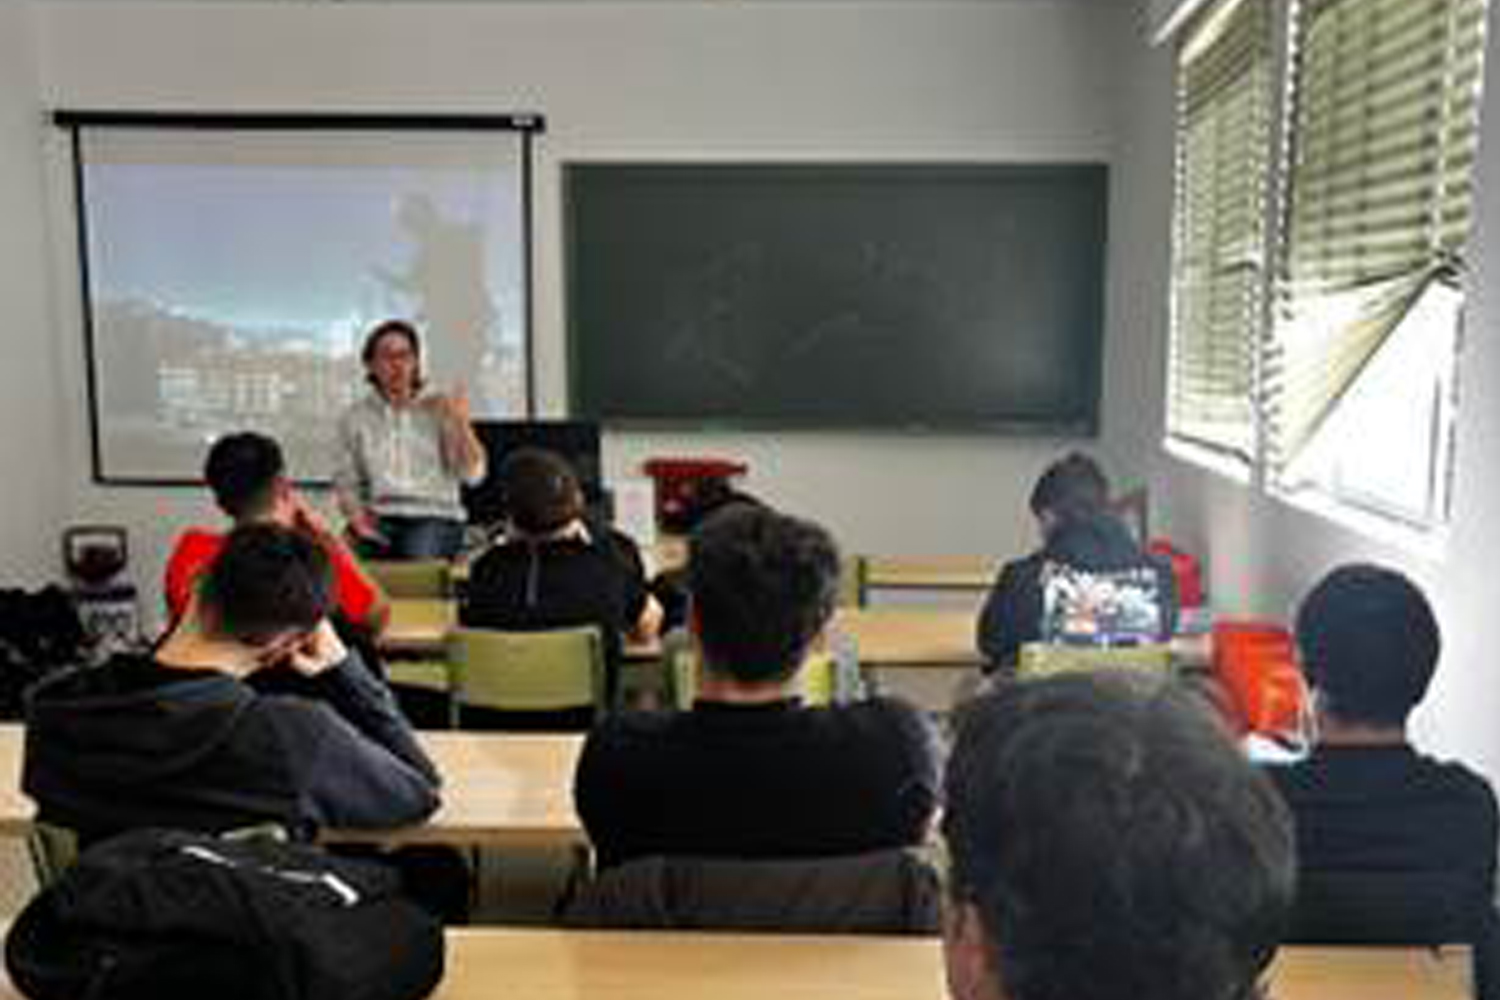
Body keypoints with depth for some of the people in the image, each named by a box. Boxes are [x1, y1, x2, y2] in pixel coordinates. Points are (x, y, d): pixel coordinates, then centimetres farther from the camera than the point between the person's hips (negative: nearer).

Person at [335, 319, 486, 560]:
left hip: (435, 517, -1)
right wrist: (357, 516, -6)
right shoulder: (356, 417, 12)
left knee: (419, 555, -33)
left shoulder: (440, 409, 5)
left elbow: (472, 474, -4)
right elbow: (346, 481, 13)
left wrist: (462, 423, -17)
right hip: (380, 519, 2)